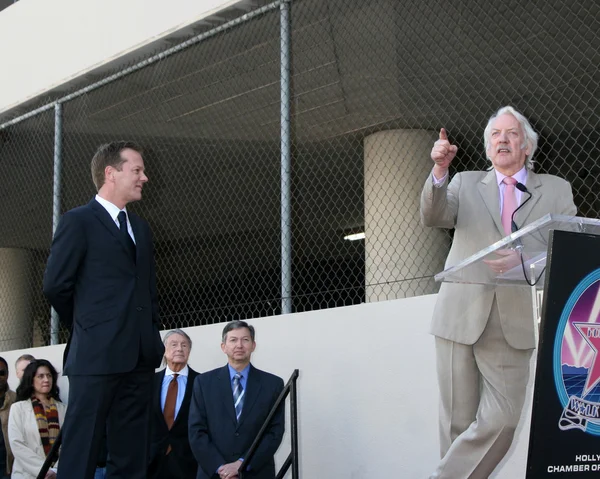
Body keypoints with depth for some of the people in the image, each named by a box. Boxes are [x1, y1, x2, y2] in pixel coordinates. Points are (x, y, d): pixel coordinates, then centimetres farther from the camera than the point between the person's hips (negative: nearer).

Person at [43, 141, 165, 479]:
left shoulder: (141, 228, 19)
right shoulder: (78, 221, -2)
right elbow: (56, 286, -5)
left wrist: (152, 334, 10)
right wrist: (87, 329, 5)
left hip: (140, 356, 7)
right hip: (97, 356, -7)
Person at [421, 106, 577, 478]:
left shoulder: (556, 191, 12)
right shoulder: (466, 184, 14)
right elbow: (433, 216, -4)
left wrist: (524, 260, -18)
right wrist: (439, 170, -23)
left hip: (514, 323, 0)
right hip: (461, 318, 0)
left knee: (500, 421, -10)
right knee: (458, 421, 2)